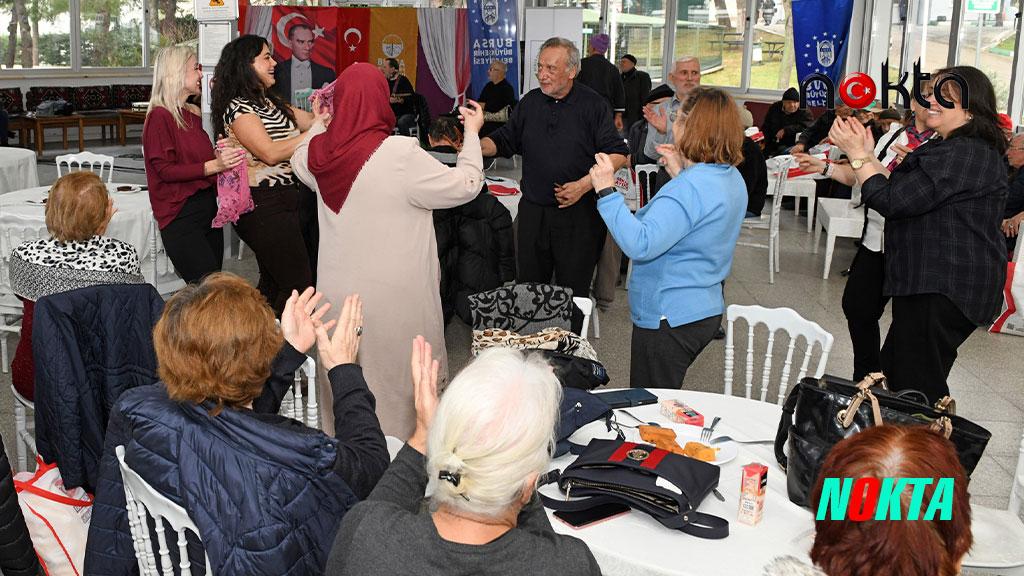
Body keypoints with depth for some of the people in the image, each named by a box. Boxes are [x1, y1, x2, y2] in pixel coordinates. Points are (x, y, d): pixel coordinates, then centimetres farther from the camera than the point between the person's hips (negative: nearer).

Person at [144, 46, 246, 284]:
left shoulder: (193, 113, 16)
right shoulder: (159, 115, -7)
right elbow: (166, 170, -13)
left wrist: (220, 155, 6)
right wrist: (213, 165, -21)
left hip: (207, 209, 8)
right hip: (180, 217, -8)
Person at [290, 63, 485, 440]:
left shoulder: (319, 150, -3)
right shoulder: (401, 154, -21)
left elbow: (301, 162, 22)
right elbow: (465, 186, -11)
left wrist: (318, 122, 34)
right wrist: (472, 133, 3)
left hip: (336, 292, 6)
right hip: (392, 296, -6)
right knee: (396, 381, 8)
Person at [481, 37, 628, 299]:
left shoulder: (593, 105, -5)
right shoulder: (530, 102, 9)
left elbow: (618, 154, -7)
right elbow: (504, 141, 12)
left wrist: (583, 184, -17)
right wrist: (474, 145, -9)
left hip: (578, 212, -4)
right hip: (533, 210, 4)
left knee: (573, 291, 4)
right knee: (529, 285, 11)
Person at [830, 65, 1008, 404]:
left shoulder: (962, 154, -19)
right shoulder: (961, 148, 18)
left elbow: (891, 201, -21)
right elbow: (904, 193, 16)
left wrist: (858, 155, -10)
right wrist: (867, 154, 9)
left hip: (942, 290, -11)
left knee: (915, 383, -5)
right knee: (893, 369, 18)